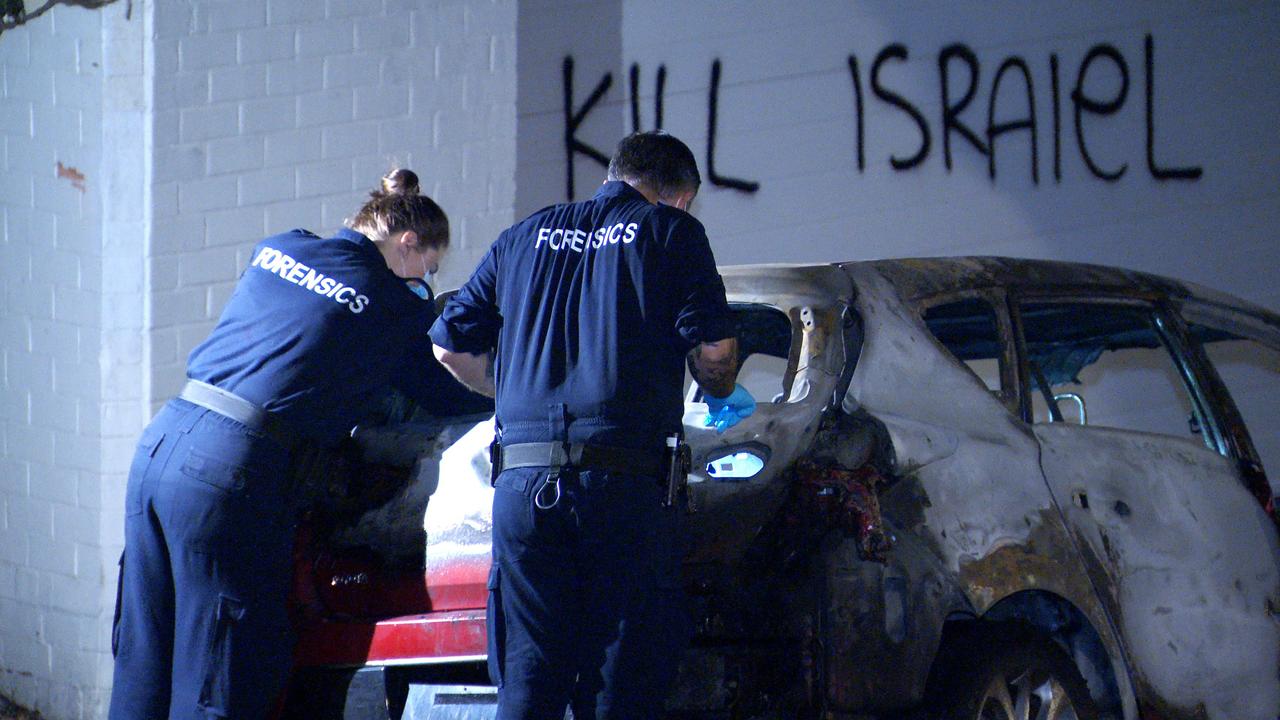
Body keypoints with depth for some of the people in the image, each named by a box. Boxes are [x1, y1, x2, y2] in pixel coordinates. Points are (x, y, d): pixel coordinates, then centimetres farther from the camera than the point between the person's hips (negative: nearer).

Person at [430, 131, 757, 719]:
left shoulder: (528, 236, 21)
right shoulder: (672, 231, 8)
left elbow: (450, 346, 23)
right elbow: (713, 348, -2)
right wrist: (723, 396, 20)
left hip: (521, 483, 4)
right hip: (623, 487, -4)